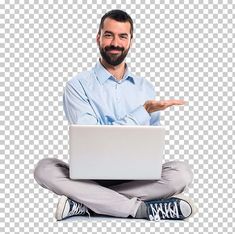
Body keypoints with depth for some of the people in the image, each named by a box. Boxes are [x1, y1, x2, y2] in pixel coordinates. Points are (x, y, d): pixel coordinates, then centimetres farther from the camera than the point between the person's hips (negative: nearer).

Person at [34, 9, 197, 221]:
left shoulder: (146, 88, 8)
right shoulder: (77, 86, -3)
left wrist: (145, 162, -13)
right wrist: (144, 111, -19)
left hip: (136, 177, 2)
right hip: (89, 175, -2)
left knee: (182, 172, -25)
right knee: (45, 169, -30)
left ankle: (85, 205, -24)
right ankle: (142, 208, -28)